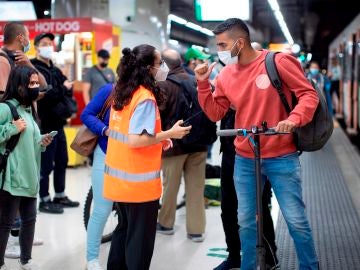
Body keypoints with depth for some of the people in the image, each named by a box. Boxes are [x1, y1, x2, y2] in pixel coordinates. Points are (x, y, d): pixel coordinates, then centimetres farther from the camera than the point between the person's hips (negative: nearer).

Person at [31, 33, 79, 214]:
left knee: (62, 161, 16)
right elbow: (44, 96, -24)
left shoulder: (55, 70, 16)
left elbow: (68, 91, 7)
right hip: (45, 125, -9)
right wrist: (63, 89, -12)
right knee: (46, 164, -2)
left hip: (58, 123, 9)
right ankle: (44, 201, 8)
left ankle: (60, 196, 29)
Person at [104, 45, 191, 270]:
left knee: (124, 229, 21)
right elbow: (135, 140, -25)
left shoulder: (121, 92, 8)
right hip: (139, 182, -9)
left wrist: (158, 139, 10)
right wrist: (170, 133, -16)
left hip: (120, 177, 9)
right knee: (140, 237, 3)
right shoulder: (145, 97, -18)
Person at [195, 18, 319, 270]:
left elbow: (309, 94, -9)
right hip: (244, 160, 5)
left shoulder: (278, 62, -11)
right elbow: (215, 113, 7)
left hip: (281, 158, -4)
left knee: (296, 220, 1)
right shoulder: (226, 75, 4)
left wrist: (294, 119, -27)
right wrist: (203, 83, -5)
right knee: (246, 221, 13)